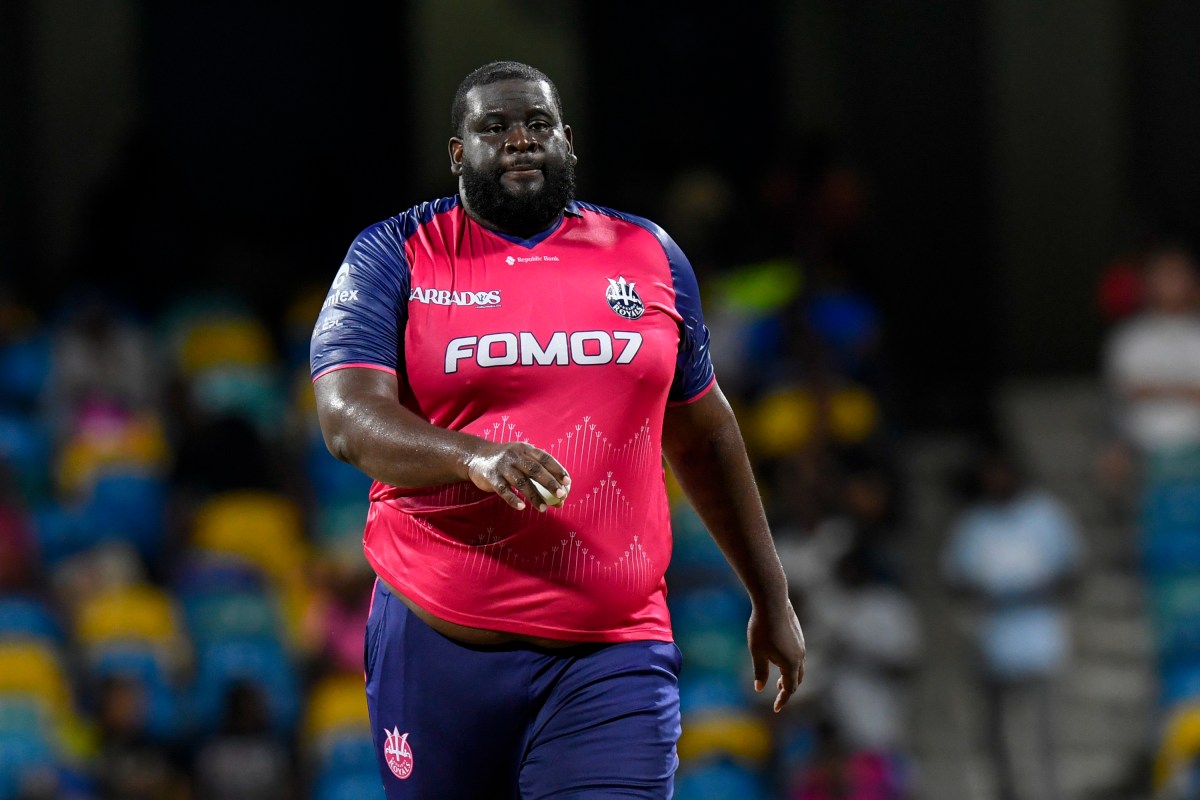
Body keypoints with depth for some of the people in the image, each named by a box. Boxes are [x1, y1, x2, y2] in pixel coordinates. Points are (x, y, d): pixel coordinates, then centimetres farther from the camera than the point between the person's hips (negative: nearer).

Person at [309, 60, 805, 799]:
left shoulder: (649, 258, 12)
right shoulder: (396, 257, 2)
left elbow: (702, 435, 22)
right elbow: (348, 418, -13)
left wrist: (772, 597, 24)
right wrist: (477, 457, -31)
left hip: (611, 655, 1)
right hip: (439, 646, -1)